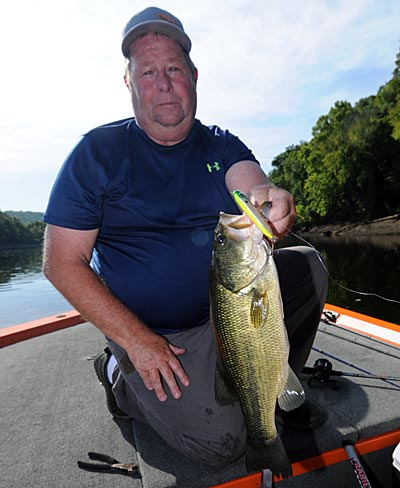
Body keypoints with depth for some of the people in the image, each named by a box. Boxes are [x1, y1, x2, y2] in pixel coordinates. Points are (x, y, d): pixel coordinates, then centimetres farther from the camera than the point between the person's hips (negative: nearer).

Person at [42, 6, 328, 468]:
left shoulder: (221, 144, 2)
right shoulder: (98, 152, -11)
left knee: (306, 265, -4)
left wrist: (271, 204, -45)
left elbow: (252, 185, -19)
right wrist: (136, 339, -19)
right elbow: (61, 263, -13)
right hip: (147, 330, -4)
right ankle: (123, 378, 12)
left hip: (228, 304, 5)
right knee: (221, 444, -13)